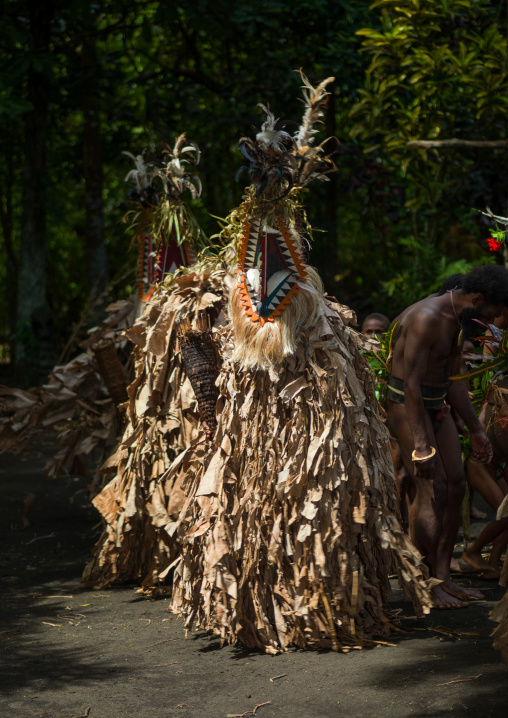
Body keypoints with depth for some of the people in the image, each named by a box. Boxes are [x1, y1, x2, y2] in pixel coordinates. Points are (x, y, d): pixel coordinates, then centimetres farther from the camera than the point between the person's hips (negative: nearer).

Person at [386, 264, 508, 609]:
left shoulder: (460, 321, 9)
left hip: (437, 405, 10)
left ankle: (443, 577, 9)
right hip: (406, 403, -10)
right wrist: (421, 445, -29)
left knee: (455, 484, 4)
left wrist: (476, 430, 21)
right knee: (431, 489, -14)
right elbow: (412, 383, -26)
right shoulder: (427, 318, -22)